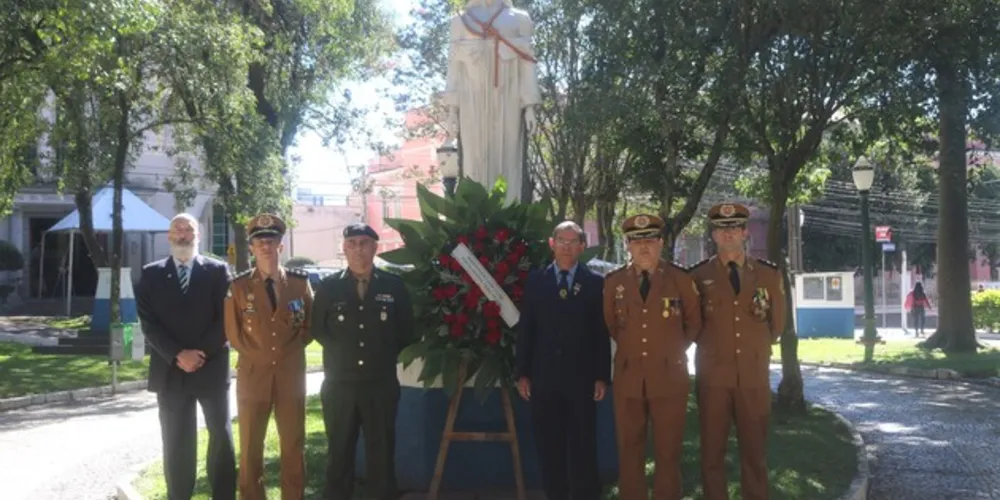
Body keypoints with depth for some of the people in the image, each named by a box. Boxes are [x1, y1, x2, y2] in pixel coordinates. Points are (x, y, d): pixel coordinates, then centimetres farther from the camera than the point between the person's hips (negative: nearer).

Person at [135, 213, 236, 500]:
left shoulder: (217, 270, 4)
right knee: (176, 443, 6)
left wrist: (200, 353, -13)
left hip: (212, 368, 0)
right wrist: (178, 355, -13)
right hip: (170, 371, 1)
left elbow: (225, 319, -3)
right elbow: (149, 323, -2)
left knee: (221, 436, 5)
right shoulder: (151, 274, 7)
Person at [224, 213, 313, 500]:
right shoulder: (239, 286, 1)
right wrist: (256, 354, 3)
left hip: (291, 373, 1)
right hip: (253, 372, 0)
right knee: (250, 446, 4)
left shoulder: (300, 282, 3)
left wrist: (291, 350, 3)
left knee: (294, 443, 6)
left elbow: (310, 324, 11)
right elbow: (233, 332, 6)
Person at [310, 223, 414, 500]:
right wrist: (340, 350, 6)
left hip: (381, 383, 0)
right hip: (339, 383, 0)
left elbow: (406, 331, 10)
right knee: (339, 450, 9)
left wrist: (386, 353, 5)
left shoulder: (394, 286, 1)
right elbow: (317, 328, 11)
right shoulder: (328, 286, 1)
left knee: (382, 451, 7)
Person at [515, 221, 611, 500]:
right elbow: (525, 330, 7)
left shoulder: (595, 282, 3)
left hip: (580, 377, -2)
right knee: (549, 446, 7)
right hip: (544, 376, 2)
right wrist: (522, 373, 1)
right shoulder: (535, 281, 8)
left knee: (583, 446, 2)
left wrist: (602, 377, -5)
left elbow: (602, 332, 1)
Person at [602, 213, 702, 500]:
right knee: (629, 452, 7)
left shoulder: (680, 279, -1)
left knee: (668, 452, 5)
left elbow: (694, 323, 11)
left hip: (670, 377, -1)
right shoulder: (614, 282, 4)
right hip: (628, 377, 2)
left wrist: (672, 351, 10)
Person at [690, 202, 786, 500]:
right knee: (712, 452, 3)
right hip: (712, 375, -1)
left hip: (755, 376, 1)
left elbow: (777, 325, 14)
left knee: (755, 452, 7)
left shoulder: (769, 275, 5)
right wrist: (714, 348, 9)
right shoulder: (698, 276, 0)